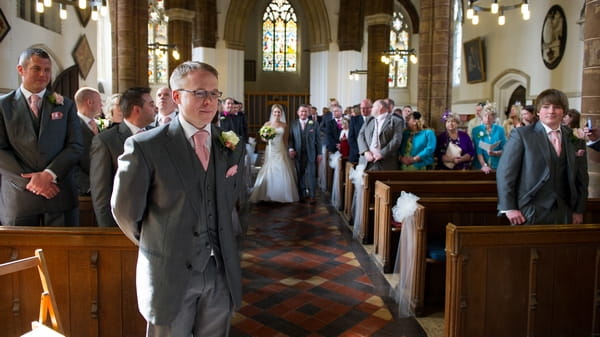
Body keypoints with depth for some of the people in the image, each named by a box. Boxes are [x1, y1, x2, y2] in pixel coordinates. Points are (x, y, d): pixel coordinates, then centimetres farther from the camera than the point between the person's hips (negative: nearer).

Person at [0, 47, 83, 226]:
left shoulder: (65, 105, 9)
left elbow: (76, 146, 1)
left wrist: (49, 174, -12)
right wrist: (29, 180, -13)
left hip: (60, 194, 1)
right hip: (18, 196, -1)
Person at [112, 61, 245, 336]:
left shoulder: (231, 146, 2)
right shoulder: (145, 147, -12)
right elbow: (126, 211, -3)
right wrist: (156, 243, 9)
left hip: (221, 271, 4)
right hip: (170, 273, -3)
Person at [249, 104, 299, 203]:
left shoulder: (285, 125, 5)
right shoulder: (267, 124, 2)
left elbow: (286, 140, 10)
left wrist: (287, 152, 12)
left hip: (281, 151, 1)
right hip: (270, 151, -1)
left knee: (282, 172, -2)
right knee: (269, 172, -3)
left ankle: (282, 195, 11)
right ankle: (268, 195, 9)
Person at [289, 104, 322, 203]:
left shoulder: (314, 124, 3)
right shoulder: (293, 124, 7)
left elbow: (318, 140, 2)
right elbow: (290, 138, 6)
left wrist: (319, 154, -1)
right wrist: (290, 148, -11)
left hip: (310, 155, -2)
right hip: (298, 155, 2)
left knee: (311, 175, -2)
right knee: (300, 176, 6)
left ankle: (312, 196, 7)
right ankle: (302, 195, 17)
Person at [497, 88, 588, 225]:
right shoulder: (521, 134, -5)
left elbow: (581, 177, 12)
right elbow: (505, 172, -8)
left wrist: (579, 210, 9)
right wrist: (509, 208, -12)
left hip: (563, 213, 4)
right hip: (529, 213, -3)